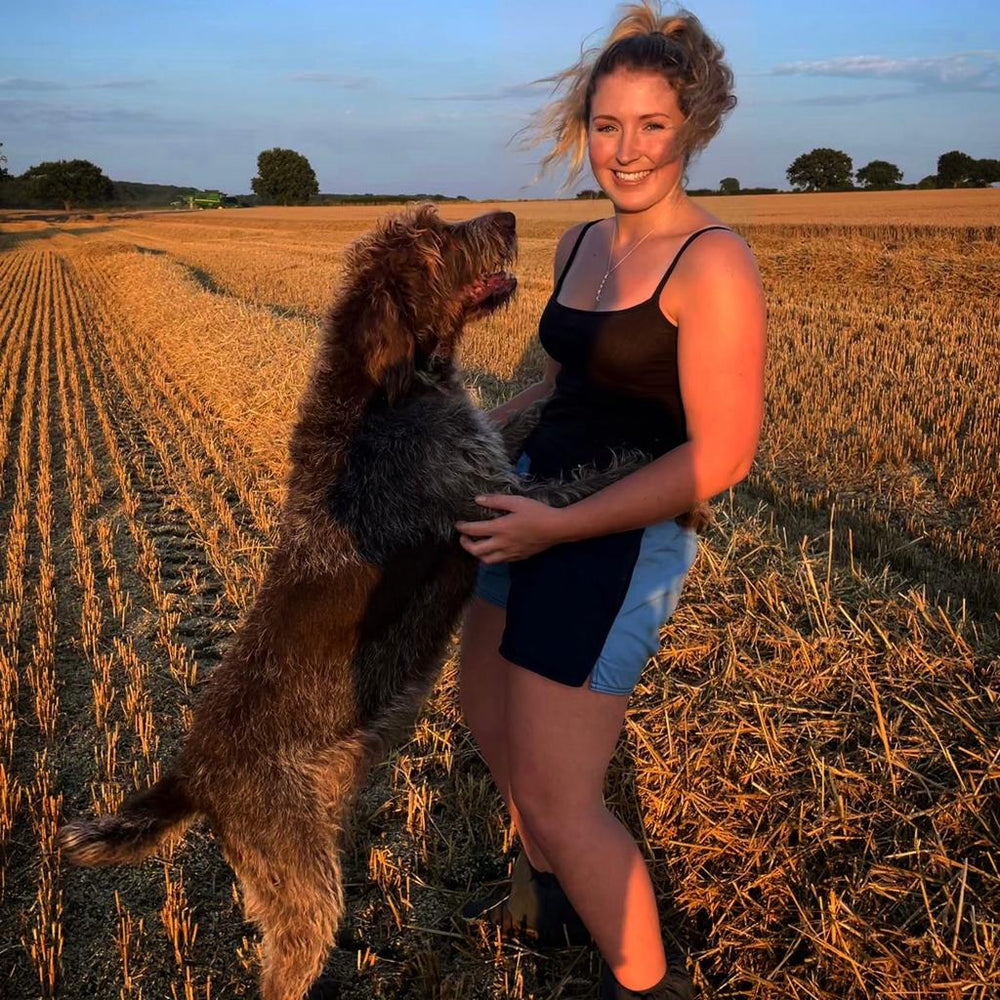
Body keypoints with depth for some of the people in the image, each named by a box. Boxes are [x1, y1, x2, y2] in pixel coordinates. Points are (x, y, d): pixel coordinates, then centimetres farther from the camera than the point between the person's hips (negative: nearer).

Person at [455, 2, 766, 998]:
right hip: (534, 507, 9)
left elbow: (721, 453, -21)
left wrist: (558, 527, -23)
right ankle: (546, 894, 50)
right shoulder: (578, 246, 7)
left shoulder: (712, 264, -17)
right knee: (488, 713, 24)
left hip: (619, 538, -9)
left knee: (559, 801, -4)